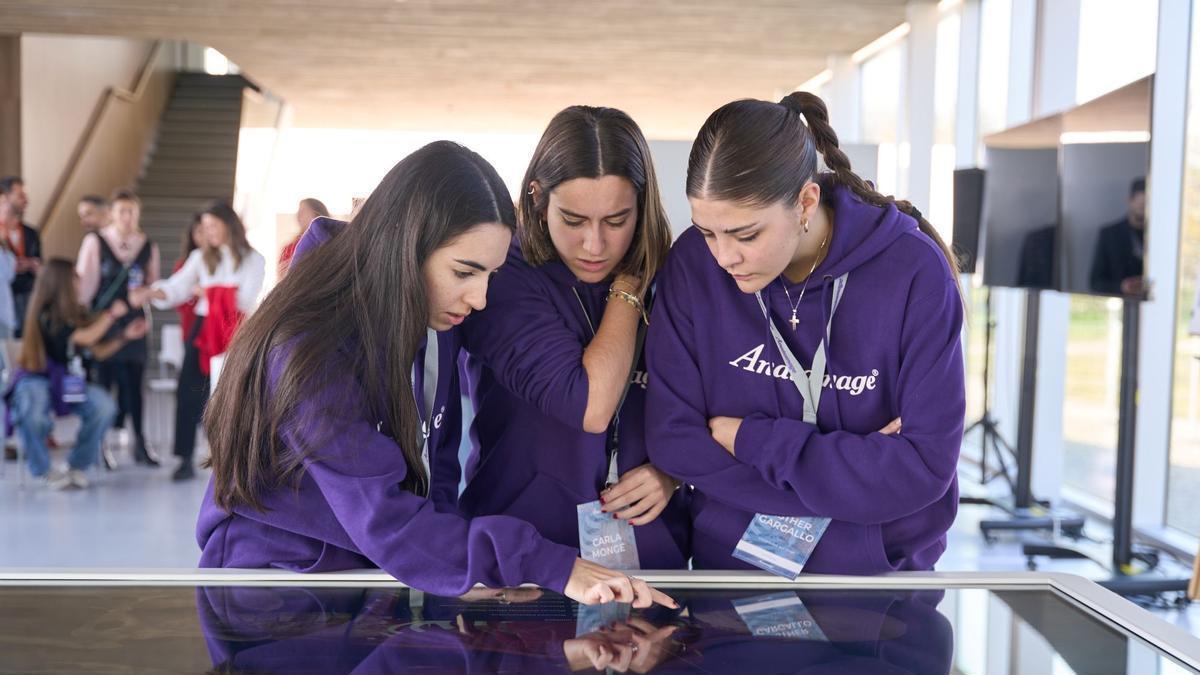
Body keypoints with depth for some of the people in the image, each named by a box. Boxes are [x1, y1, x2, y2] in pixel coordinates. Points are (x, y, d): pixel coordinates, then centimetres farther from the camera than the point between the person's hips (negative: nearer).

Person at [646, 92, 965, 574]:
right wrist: (861, 466, -13)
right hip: (731, 572, 1)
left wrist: (749, 440, -12)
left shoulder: (913, 271, -13)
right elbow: (673, 441, -8)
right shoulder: (694, 263, -7)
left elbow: (925, 466, -14)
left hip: (881, 574, 0)